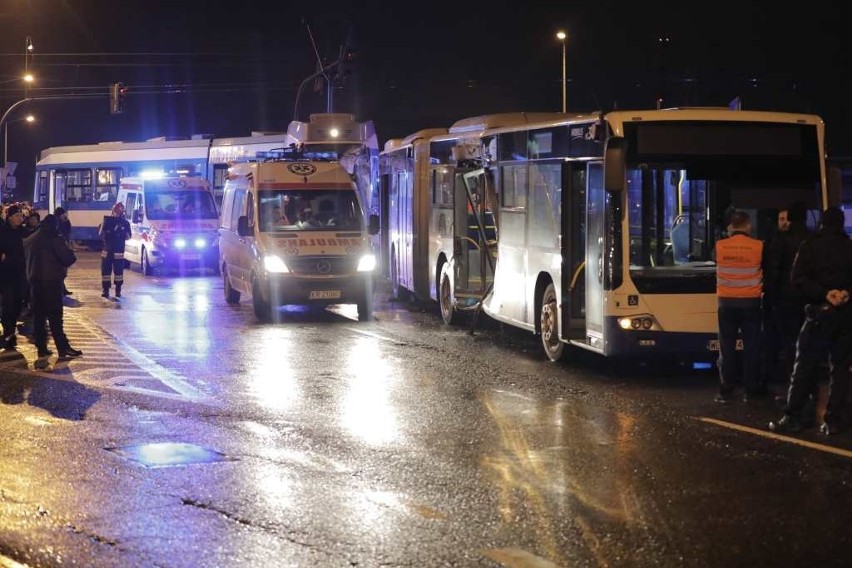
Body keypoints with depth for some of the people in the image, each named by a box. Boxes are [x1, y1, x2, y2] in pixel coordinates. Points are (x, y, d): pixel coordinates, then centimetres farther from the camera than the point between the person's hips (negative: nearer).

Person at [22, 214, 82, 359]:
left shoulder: (29, 240, 10)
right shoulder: (54, 239, -11)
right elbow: (68, 258, -13)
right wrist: (71, 255, 7)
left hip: (34, 281, 6)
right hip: (51, 281, -6)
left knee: (38, 316, 8)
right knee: (55, 316, -6)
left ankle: (41, 348, 8)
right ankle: (63, 348, -5)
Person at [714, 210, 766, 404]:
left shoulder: (720, 246, -5)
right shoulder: (759, 246, -8)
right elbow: (766, 272, 5)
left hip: (727, 302, 1)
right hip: (750, 302, -1)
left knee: (727, 348, 4)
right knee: (751, 347, 6)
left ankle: (726, 391, 3)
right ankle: (751, 390, 7)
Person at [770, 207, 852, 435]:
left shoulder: (810, 246, 0)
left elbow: (799, 279, -10)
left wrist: (824, 294, -15)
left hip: (820, 312, -2)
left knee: (804, 365, 1)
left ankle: (792, 417, -3)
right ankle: (833, 419, 4)